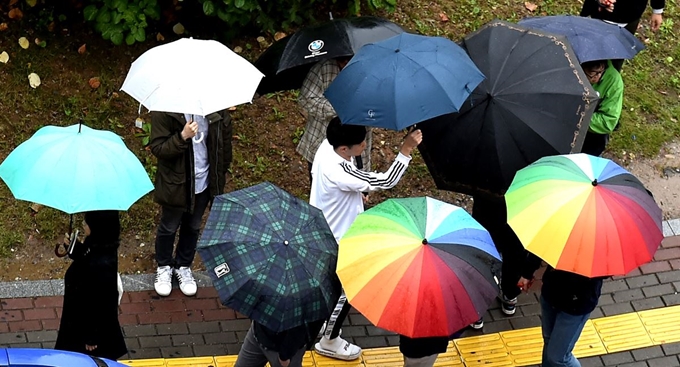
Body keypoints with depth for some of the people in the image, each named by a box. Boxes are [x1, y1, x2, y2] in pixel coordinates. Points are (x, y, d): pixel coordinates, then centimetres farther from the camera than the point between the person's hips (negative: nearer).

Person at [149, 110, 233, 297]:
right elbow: (157, 149, -21)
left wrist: (222, 172, 8)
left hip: (204, 182, 3)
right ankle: (164, 266, 42)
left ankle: (183, 266, 43)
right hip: (176, 183, -3)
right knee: (169, 227, 18)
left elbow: (225, 136, 1)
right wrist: (183, 137, -38)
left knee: (192, 227, 21)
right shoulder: (164, 112, -24)